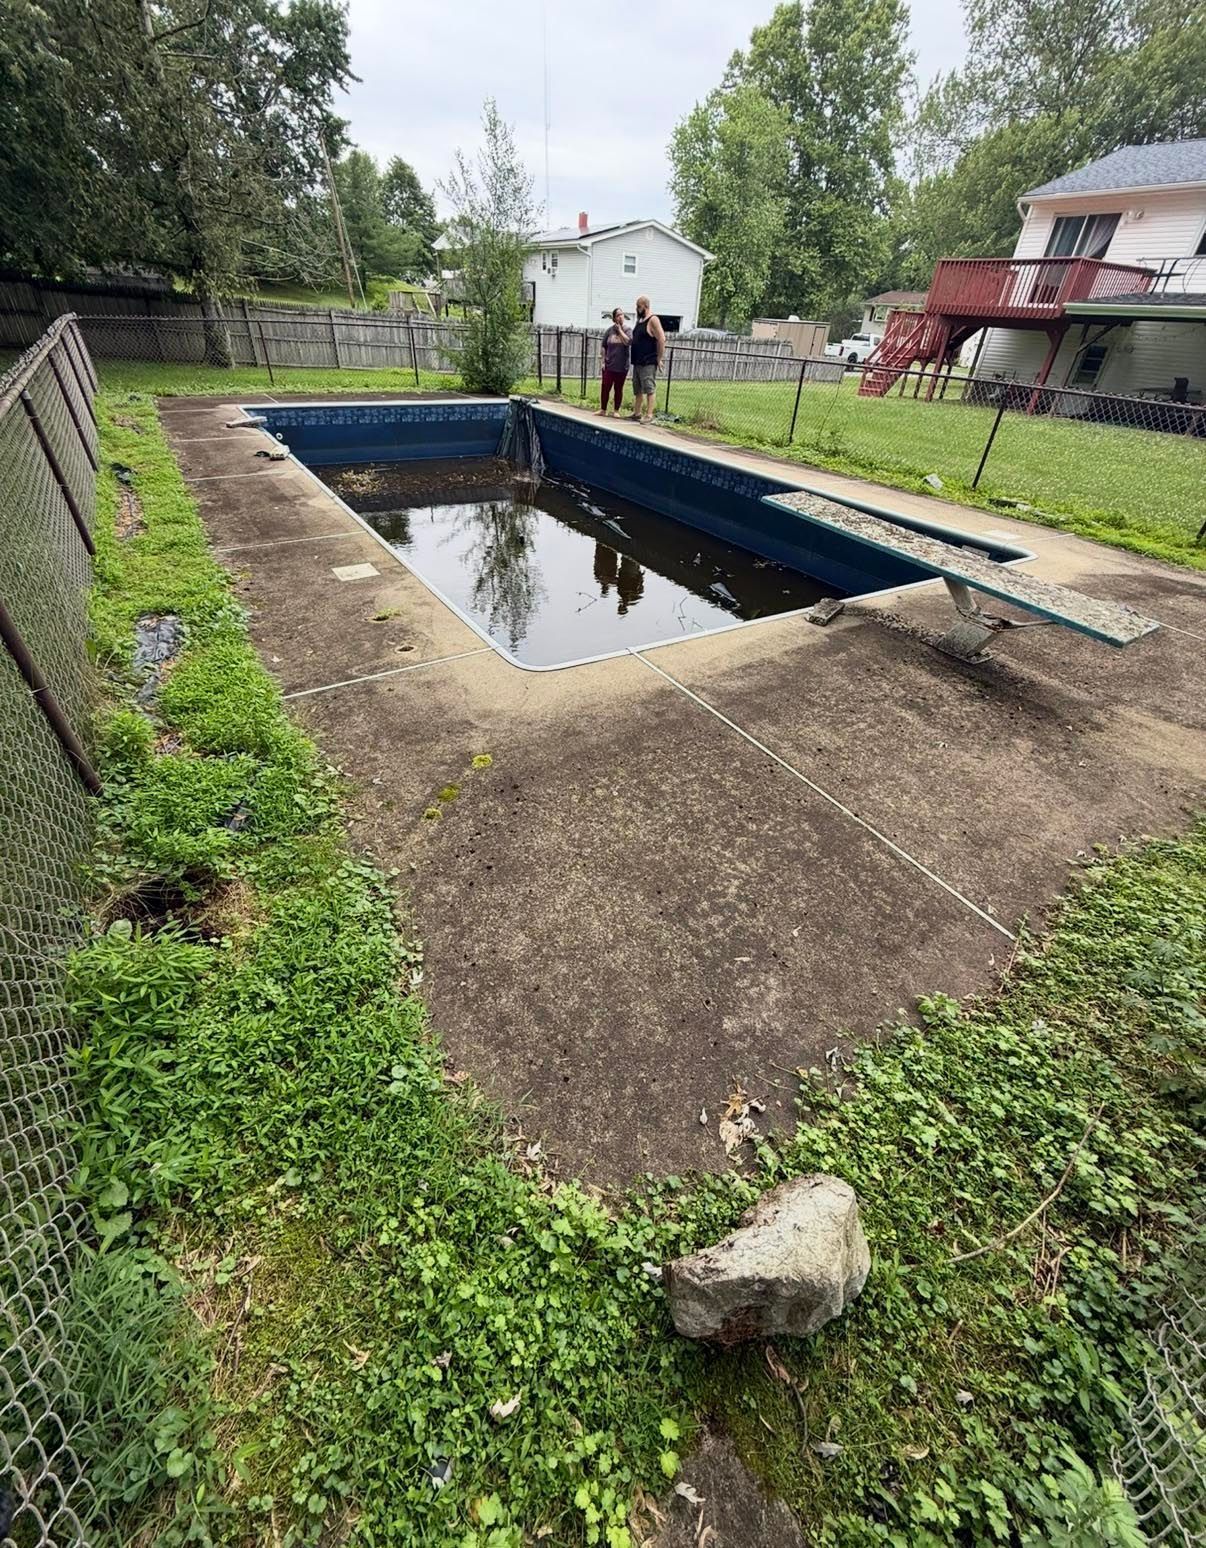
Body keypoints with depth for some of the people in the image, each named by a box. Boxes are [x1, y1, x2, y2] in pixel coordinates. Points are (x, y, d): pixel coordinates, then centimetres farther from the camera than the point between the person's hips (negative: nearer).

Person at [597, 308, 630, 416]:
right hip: (609, 365, 1)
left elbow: (628, 342, -17)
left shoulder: (627, 330, 1)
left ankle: (616, 410, 14)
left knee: (618, 389, 5)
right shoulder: (609, 330, 4)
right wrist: (603, 361, 0)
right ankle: (603, 409, 9)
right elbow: (604, 347, 7)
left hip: (621, 366, -1)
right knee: (605, 387, 0)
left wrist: (620, 329, -10)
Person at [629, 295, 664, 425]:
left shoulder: (652, 320, -10)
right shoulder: (639, 320, 16)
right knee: (637, 390, 13)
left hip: (648, 363, -9)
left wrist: (658, 359, -14)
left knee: (649, 389, -9)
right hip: (637, 362, 9)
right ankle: (636, 413, 21)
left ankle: (649, 415, -9)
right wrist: (633, 358, 15)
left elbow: (662, 340, -15)